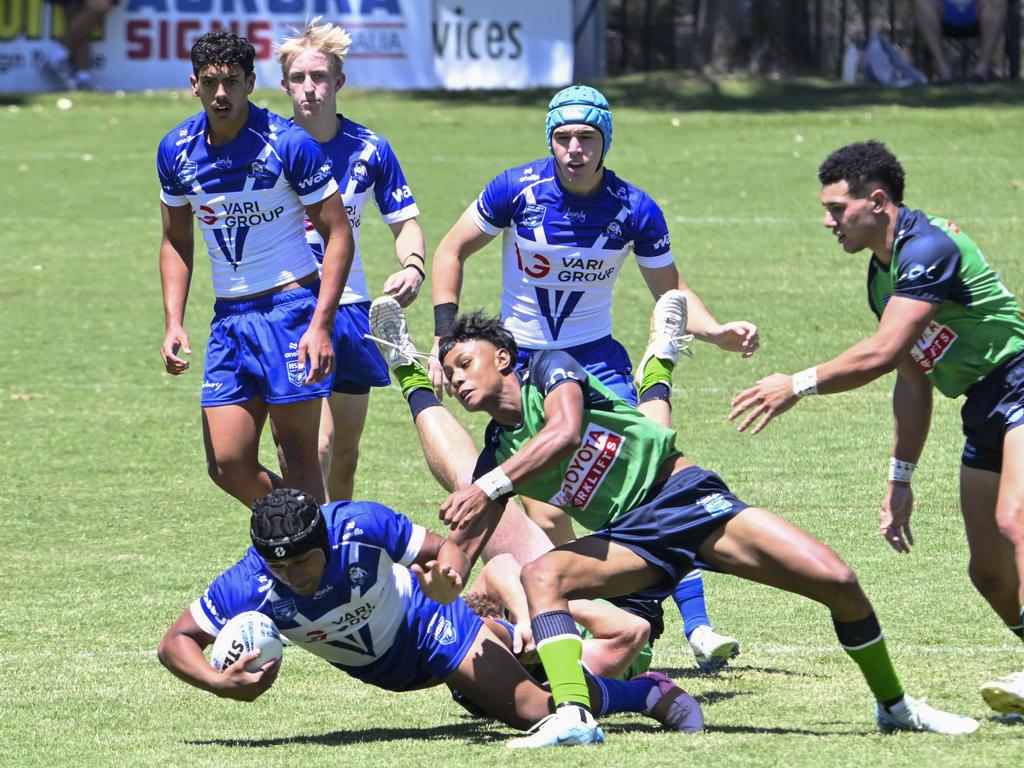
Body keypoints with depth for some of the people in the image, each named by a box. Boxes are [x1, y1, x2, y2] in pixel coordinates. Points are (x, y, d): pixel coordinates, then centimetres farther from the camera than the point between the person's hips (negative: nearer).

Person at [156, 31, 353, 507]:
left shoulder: (288, 144, -12)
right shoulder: (177, 151, 3)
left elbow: (338, 234, -8)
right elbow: (176, 241, 16)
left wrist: (320, 325, -17)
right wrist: (173, 323, 4)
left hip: (291, 306, -5)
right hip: (229, 316, 5)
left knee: (297, 457, -7)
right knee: (227, 466, 2)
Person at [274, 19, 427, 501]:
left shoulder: (369, 149, 1)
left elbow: (404, 221, 9)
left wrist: (412, 266, -12)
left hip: (352, 311, 4)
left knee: (346, 454, 12)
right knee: (317, 446, -21)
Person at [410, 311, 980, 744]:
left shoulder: (548, 368, -5)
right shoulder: (496, 456, 8)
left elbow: (565, 433, -24)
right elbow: (466, 536, 0)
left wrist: (489, 487, -33)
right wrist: (446, 575, -24)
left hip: (685, 495, -4)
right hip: (628, 538, 4)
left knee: (836, 581, -16)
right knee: (540, 575, -27)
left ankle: (895, 706, 5)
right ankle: (571, 715, -41)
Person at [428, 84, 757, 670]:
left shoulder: (634, 210, -9)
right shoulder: (518, 190, -12)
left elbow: (672, 291, 5)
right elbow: (452, 252, 3)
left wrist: (717, 331, -14)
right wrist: (446, 337, -5)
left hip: (595, 358, 0)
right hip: (520, 359, 0)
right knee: (547, 514, -13)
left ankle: (697, 626, -19)